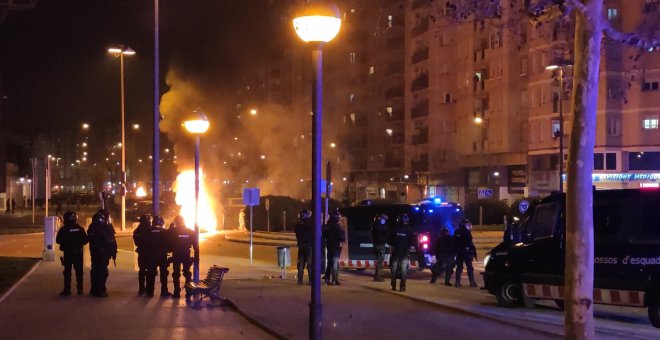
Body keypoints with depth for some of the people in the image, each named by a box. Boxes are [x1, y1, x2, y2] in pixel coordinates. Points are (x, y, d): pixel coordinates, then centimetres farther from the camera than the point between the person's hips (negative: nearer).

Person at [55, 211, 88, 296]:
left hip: (68, 253, -2)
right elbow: (85, 240, -1)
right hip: (78, 253, 2)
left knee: (67, 271, 3)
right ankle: (79, 289, 10)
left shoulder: (63, 230, -11)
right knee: (79, 271, 10)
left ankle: (67, 289, -1)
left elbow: (58, 240, -6)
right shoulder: (80, 229, -4)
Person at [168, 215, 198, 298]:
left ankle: (177, 292, 0)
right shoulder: (190, 231, -1)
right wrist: (197, 255, 4)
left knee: (176, 274, 4)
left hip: (176, 255, -2)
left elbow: (169, 242, -1)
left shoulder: (173, 231, -9)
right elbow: (195, 245, 0)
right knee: (187, 273, 10)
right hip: (186, 255, 2)